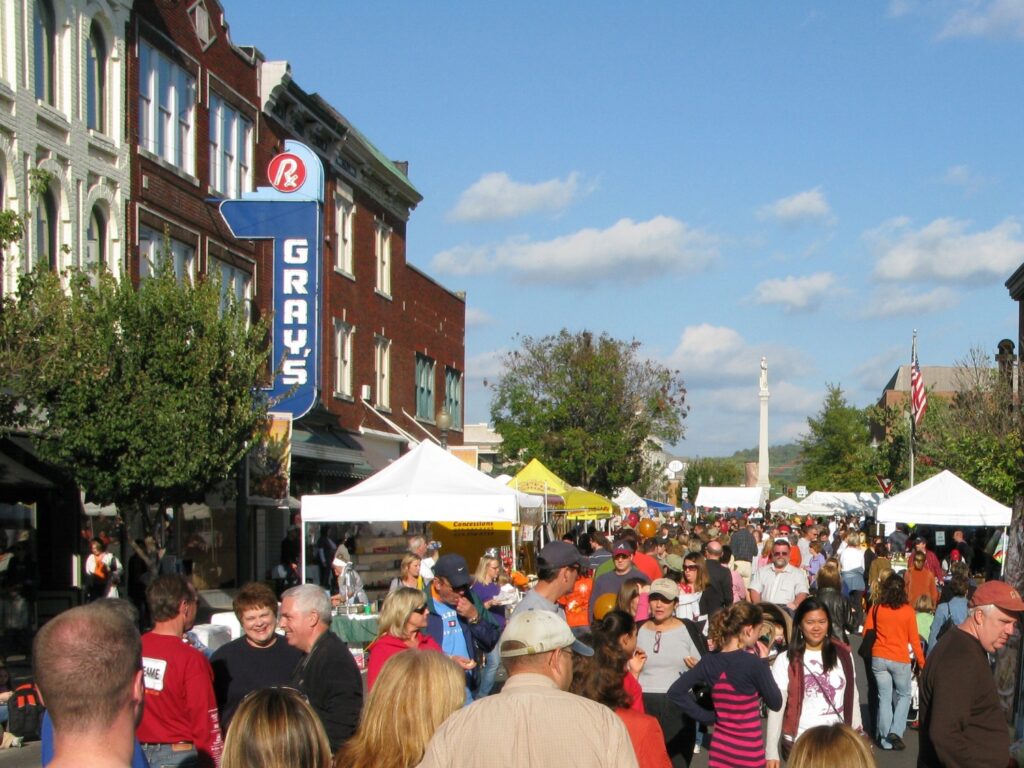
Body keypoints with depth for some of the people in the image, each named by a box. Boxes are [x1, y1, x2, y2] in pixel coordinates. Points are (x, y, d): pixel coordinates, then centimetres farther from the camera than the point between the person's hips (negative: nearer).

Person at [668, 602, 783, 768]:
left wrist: (707, 717, 1)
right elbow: (775, 703, -6)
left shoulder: (710, 662, -1)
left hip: (719, 752, 5)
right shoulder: (752, 663, -17)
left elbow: (675, 693, -2)